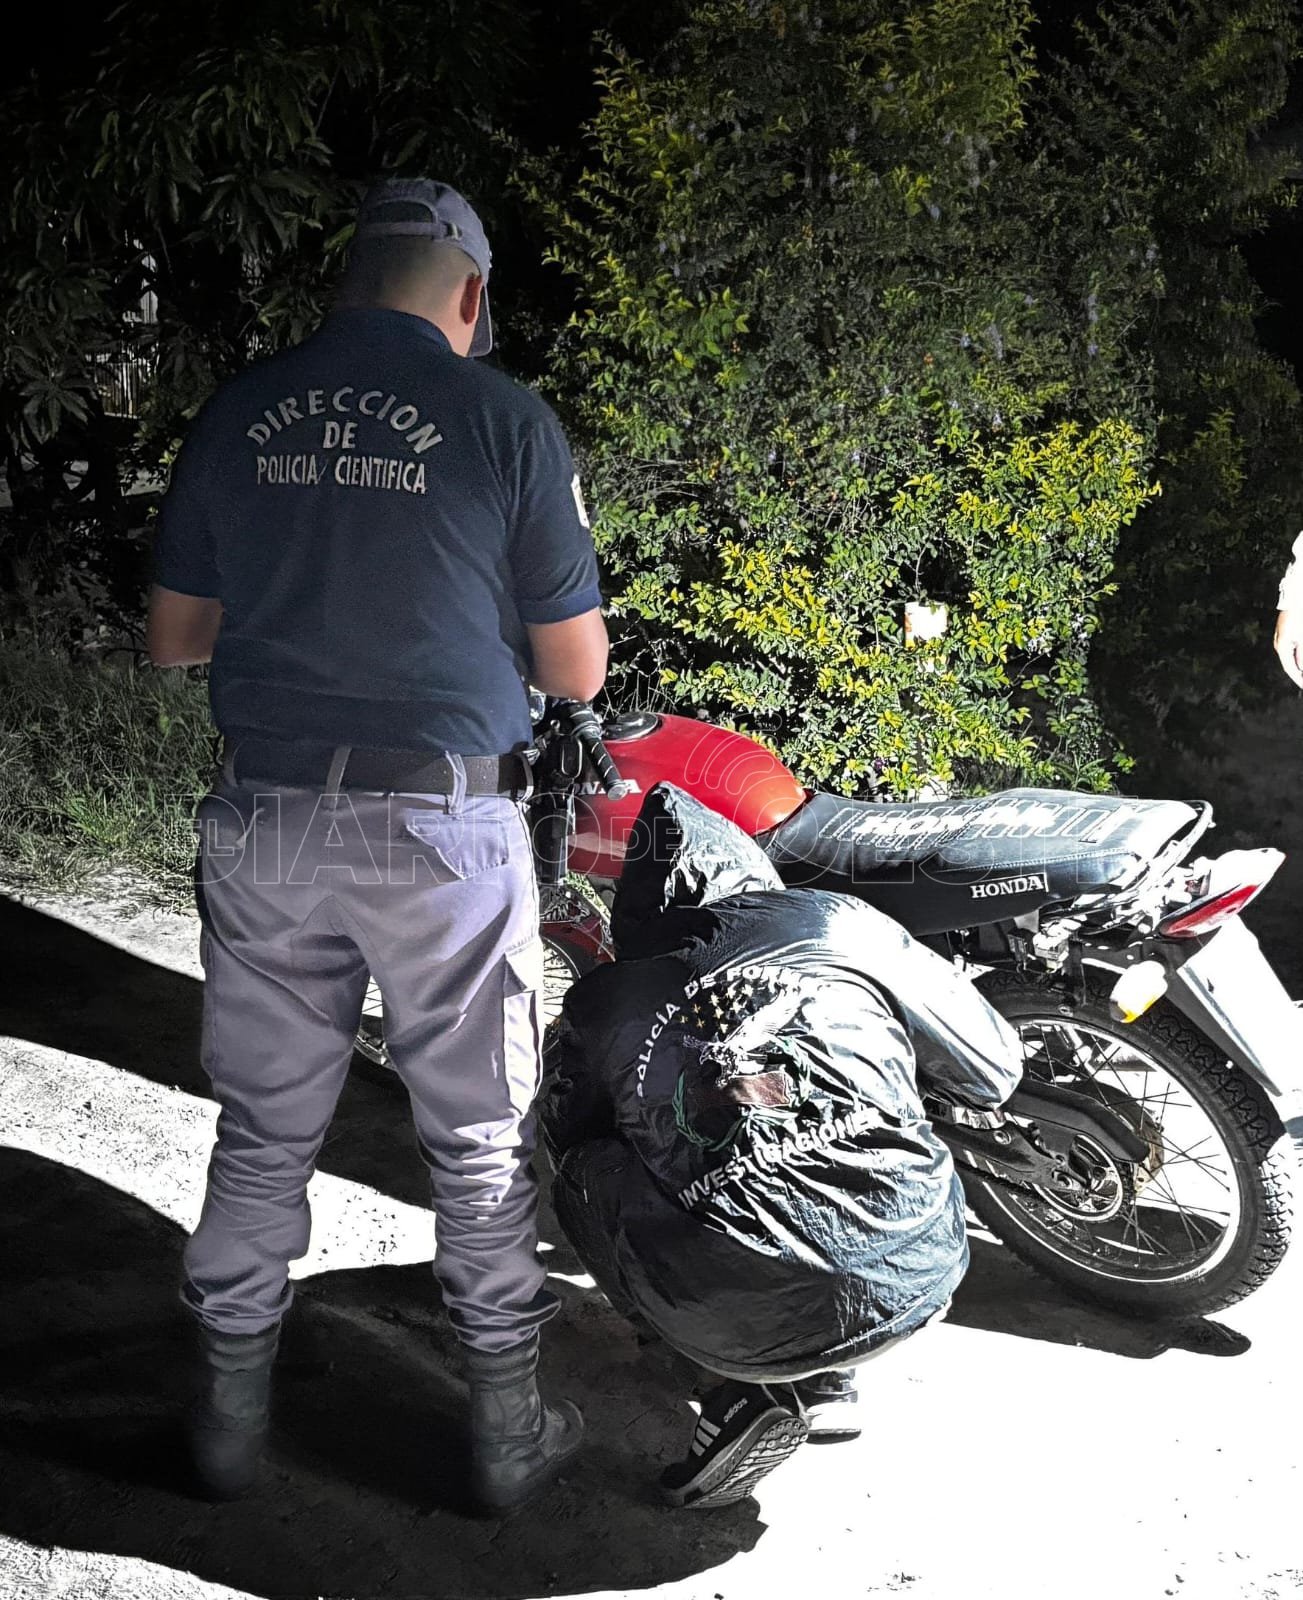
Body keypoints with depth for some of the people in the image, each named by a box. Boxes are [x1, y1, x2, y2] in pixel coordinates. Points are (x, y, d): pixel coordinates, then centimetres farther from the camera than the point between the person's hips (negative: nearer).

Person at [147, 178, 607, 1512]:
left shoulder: (236, 414, 4)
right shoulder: (505, 420, -5)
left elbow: (172, 638, 10)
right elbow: (576, 670, -1)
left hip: (263, 822, 3)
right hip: (444, 825, -3)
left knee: (264, 1128, 17)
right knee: (478, 1137, 11)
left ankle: (229, 1413, 30)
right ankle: (506, 1426, 24)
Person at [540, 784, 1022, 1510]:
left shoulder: (599, 1003, 12)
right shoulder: (841, 922, 12)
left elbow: (570, 1138, 31)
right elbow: (996, 1071, 21)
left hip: (745, 1324, -2)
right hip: (919, 1280, 3)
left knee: (586, 1171, 23)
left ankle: (743, 1388, 9)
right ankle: (827, 1382, 21)